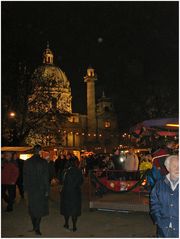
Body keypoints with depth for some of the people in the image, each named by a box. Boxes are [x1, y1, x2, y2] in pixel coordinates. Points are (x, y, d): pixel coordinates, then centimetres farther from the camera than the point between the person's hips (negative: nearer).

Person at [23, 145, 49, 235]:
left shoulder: (27, 162, -2)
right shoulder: (44, 162, -11)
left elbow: (25, 176, 2)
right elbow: (46, 177, -10)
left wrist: (26, 188, 9)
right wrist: (47, 189, -4)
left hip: (30, 188, 3)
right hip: (40, 188, -3)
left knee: (32, 208, 15)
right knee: (40, 208, 7)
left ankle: (34, 226, 25)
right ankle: (37, 228, 1)